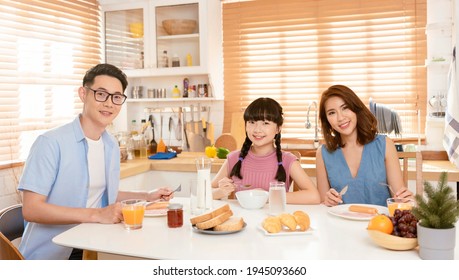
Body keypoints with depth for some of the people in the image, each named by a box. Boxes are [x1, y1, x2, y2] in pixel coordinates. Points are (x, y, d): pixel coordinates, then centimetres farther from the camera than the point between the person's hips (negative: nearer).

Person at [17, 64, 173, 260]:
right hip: (51, 254, -5)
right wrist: (97, 215, -25)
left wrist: (146, 197, 8)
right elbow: (31, 209, -20)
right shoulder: (50, 143, -16)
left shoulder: (112, 146, 7)